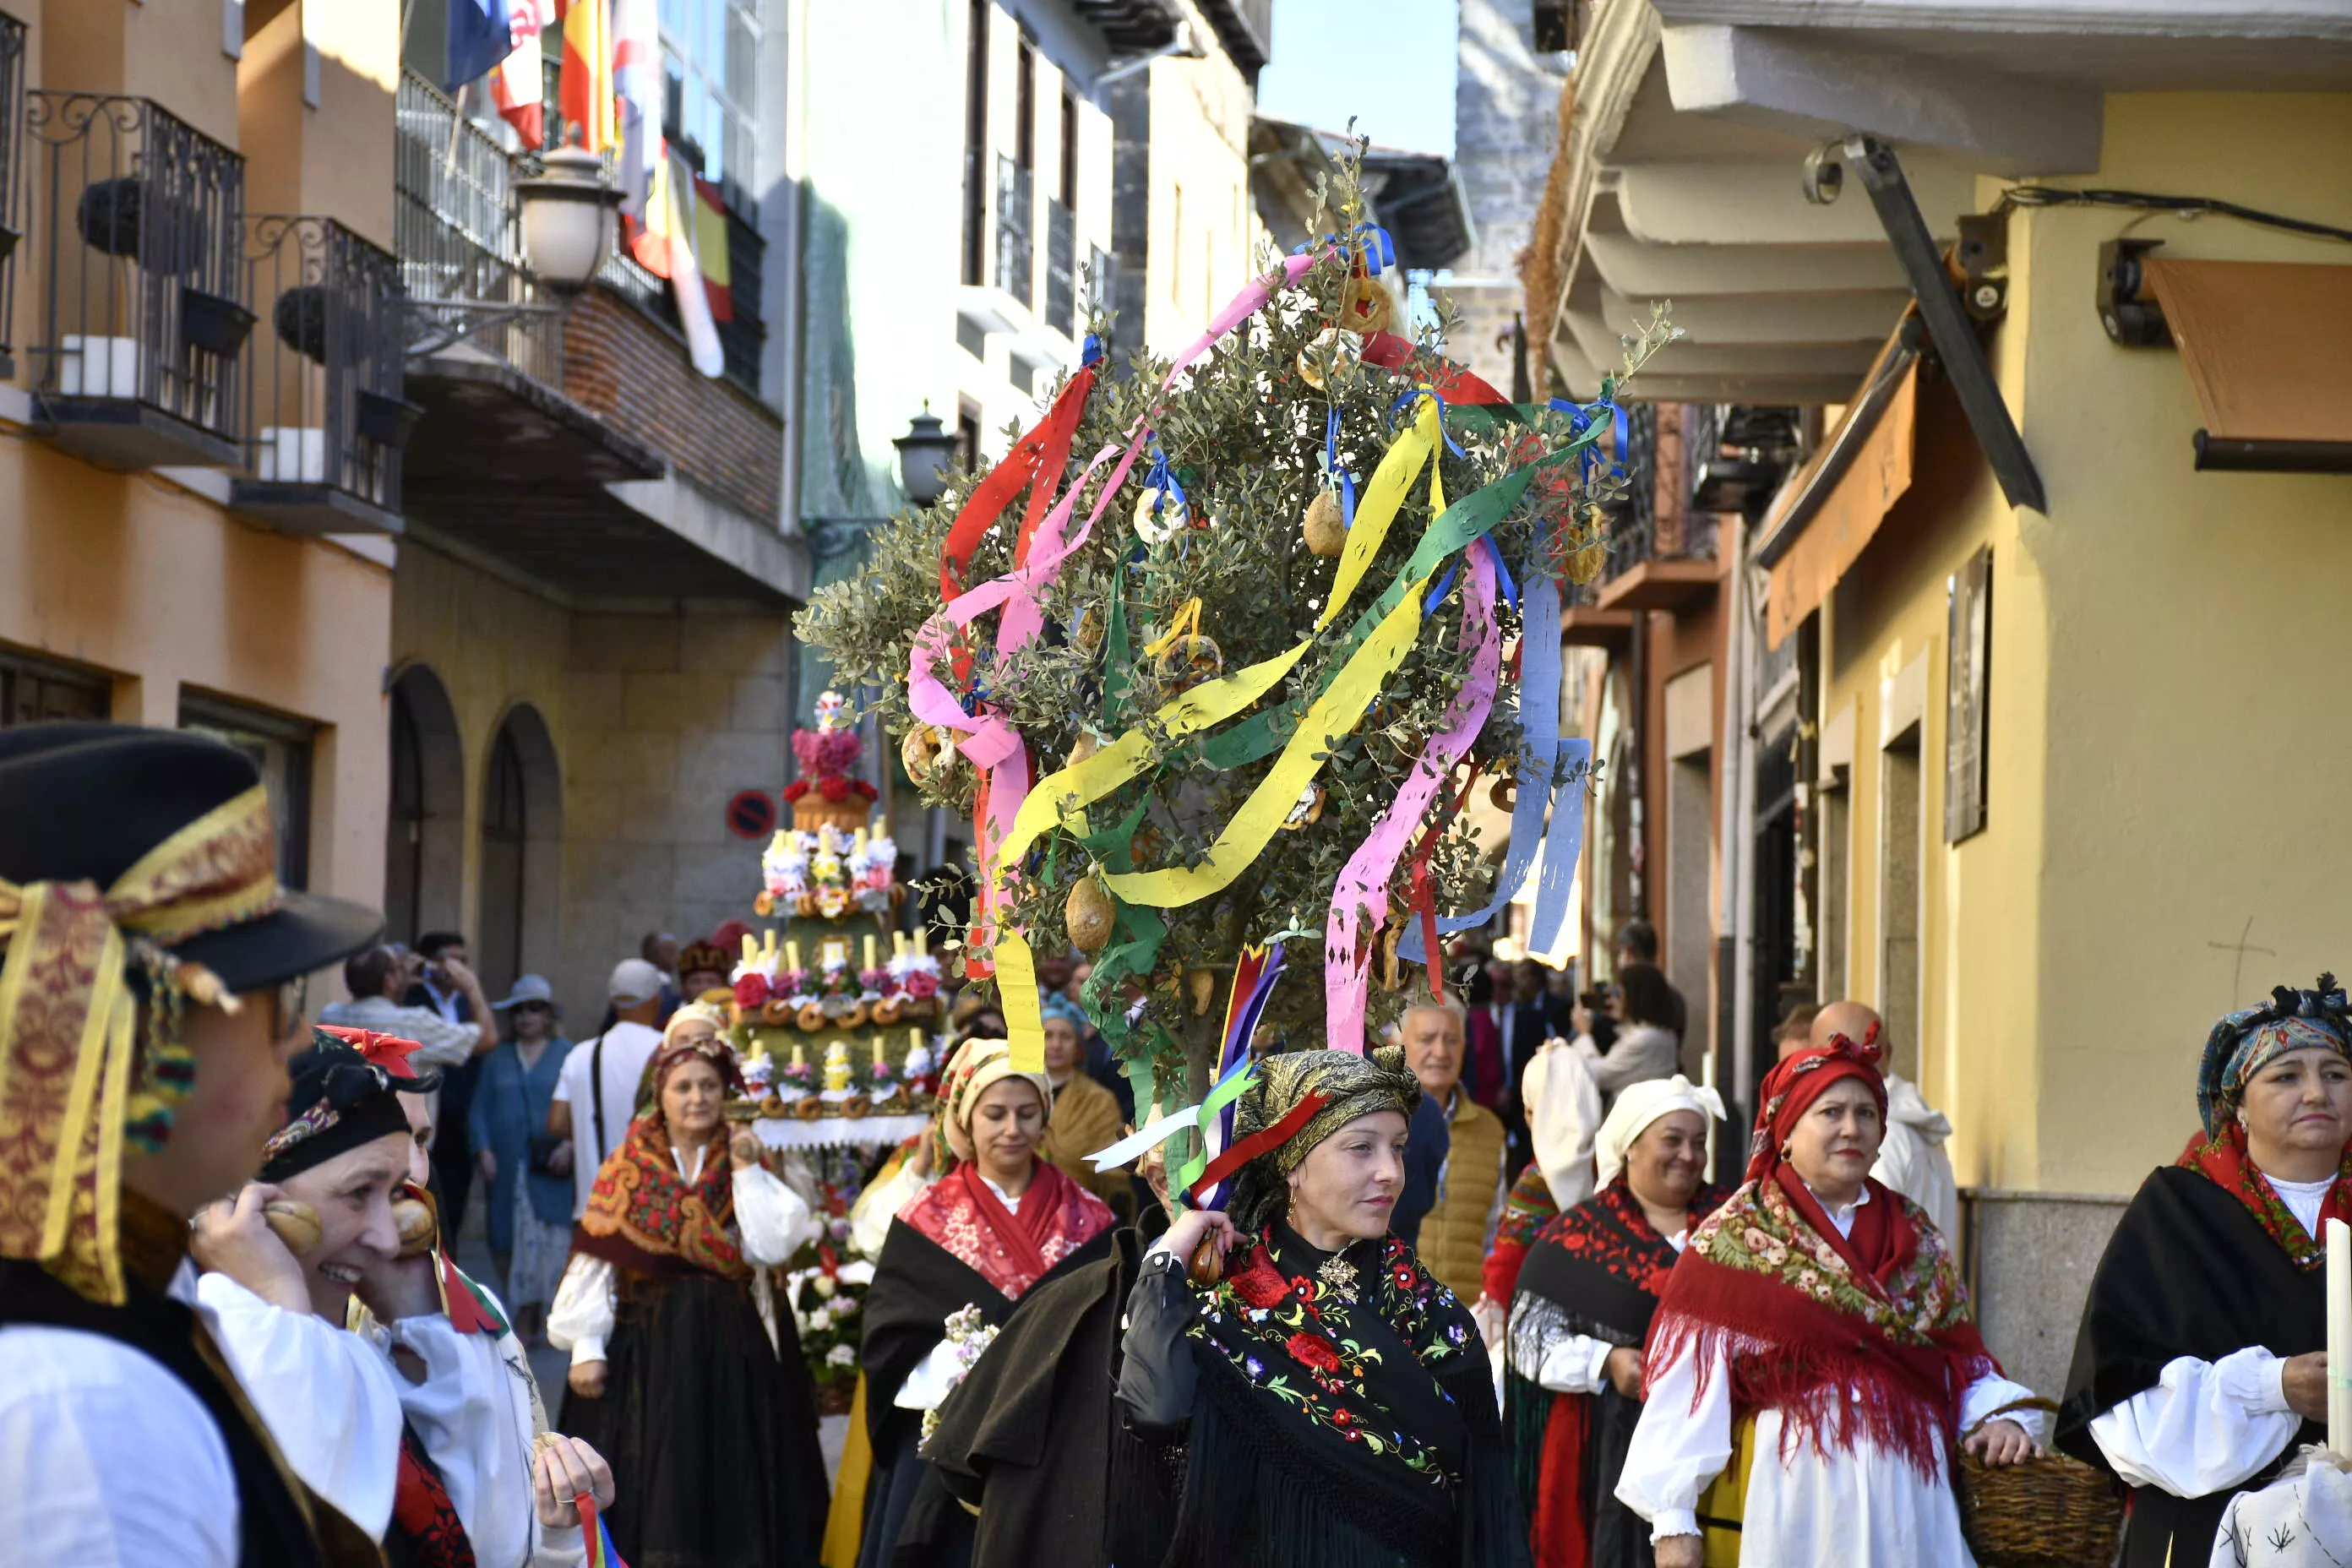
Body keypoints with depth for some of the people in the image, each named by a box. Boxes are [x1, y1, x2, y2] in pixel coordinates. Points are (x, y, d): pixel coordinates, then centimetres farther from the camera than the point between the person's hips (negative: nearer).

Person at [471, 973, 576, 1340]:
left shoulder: (567, 1055, 7)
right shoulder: (497, 1058, 16)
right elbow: (480, 1107, 11)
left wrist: (570, 1144, -14)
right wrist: (483, 1150, -4)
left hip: (552, 1170, -3)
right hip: (508, 1169, 3)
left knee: (554, 1240, -9)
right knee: (510, 1241, 0)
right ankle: (524, 1318, 7)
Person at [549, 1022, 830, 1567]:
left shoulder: (745, 1163, 7)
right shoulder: (627, 1169, 3)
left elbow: (773, 1245, -7)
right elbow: (595, 1261, -2)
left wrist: (748, 1173, -9)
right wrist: (586, 1347, -10)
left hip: (731, 1352, 1)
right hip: (648, 1344, -1)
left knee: (729, 1478, 1)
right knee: (653, 1476, -1)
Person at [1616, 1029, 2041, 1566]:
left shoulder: (1918, 1238, 15)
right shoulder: (1733, 1239, 1)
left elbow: (1961, 1360, 15)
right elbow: (1688, 1380, -5)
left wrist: (1998, 1416, -7)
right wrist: (1672, 1518, -12)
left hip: (1904, 1499, 4)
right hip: (1784, 1496, -4)